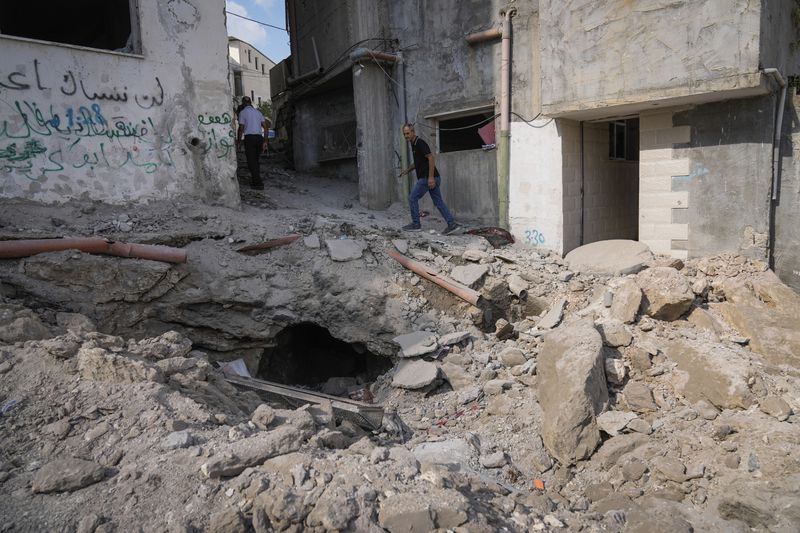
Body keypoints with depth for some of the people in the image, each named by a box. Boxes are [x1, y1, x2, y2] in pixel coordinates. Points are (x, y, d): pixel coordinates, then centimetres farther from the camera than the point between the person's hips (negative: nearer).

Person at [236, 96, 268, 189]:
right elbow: (265, 127, 9)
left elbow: (241, 128, -4)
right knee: (255, 160, 16)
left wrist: (238, 141, 7)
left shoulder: (242, 112, 1)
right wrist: (265, 141, 10)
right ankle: (255, 180, 17)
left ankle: (258, 183, -8)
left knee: (251, 161, -2)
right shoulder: (258, 112, 15)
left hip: (249, 137, -5)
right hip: (259, 137, 5)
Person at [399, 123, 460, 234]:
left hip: (427, 178, -10)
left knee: (412, 198, 0)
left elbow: (431, 158, -21)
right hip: (434, 178, 10)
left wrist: (431, 177, -26)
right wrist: (407, 170, 24)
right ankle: (452, 223, 1)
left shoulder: (420, 143, -12)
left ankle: (416, 224, 8)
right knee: (438, 201, 6)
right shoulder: (414, 144, 18)